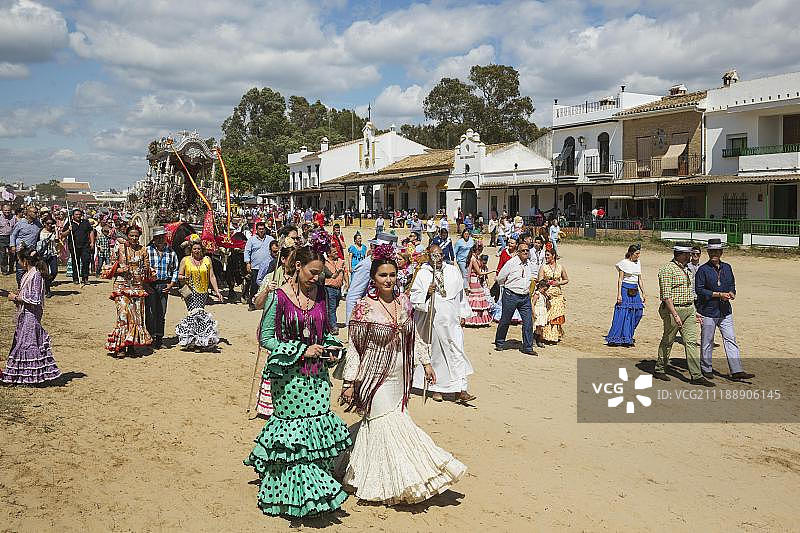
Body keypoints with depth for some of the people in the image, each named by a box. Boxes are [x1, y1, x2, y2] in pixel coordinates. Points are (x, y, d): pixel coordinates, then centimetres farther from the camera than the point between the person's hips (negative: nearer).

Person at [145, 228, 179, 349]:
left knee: (161, 313, 6)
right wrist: (146, 284, -8)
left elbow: (175, 270, 14)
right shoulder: (147, 251, -1)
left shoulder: (171, 252, 8)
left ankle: (159, 337, 15)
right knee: (150, 312, -3)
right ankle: (151, 337, 4)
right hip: (150, 285, -2)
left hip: (164, 285, 3)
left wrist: (171, 284, 3)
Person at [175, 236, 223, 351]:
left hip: (203, 293, 2)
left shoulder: (207, 259, 9)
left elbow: (211, 277, 10)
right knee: (196, 313, -17)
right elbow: (179, 276, 9)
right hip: (190, 292, -2)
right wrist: (184, 278, -14)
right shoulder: (185, 260, 5)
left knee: (195, 314, -1)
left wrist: (217, 291, 5)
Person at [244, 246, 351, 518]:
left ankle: (316, 490, 21)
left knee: (318, 425, 6)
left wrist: (330, 348, -2)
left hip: (317, 373, 5)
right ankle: (291, 495, 17)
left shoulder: (320, 293, 5)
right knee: (292, 429, 2)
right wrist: (302, 350, -14)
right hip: (289, 375, -5)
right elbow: (266, 337, -8)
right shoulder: (279, 297, -10)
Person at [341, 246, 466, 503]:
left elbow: (411, 339, 17)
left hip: (399, 375, 5)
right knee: (390, 426, -6)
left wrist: (425, 362, 14)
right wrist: (349, 382, -8)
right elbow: (354, 348, -8)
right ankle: (395, 484, 6)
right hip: (376, 378, -5)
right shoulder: (364, 307, -11)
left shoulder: (404, 302, 5)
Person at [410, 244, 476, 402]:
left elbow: (460, 294, 14)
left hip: (452, 321, 2)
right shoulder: (422, 273, -1)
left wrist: (463, 314, 11)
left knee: (457, 352, -6)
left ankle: (460, 390, -6)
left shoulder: (453, 271, 8)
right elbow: (414, 296, -4)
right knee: (435, 354, 6)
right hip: (432, 322, -2)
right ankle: (436, 389, 20)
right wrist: (427, 292, -21)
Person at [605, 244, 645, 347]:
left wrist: (643, 293, 15)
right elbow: (620, 279, -8)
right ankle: (615, 338, -1)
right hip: (625, 290, -7)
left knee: (638, 313, 0)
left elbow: (640, 279, 17)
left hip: (635, 291, 7)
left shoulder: (638, 263, 12)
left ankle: (627, 338, 13)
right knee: (622, 314, -8)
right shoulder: (624, 263, -6)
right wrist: (619, 294, -15)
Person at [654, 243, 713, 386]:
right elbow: (666, 295, -19)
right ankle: (659, 370, 20)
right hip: (673, 310, -8)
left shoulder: (685, 270, 15)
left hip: (688, 310, 8)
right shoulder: (667, 270, -13)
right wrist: (675, 315, -24)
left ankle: (696, 376, 1)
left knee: (691, 342, 2)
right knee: (667, 341, 5)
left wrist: (694, 312, 19)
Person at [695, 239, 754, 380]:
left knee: (731, 340, 3)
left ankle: (736, 371, 4)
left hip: (725, 311, 5)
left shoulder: (727, 267, 10)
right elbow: (699, 290, -13)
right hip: (708, 311, -5)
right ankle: (706, 369, 19)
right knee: (707, 342, 6)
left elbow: (732, 284, 20)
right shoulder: (703, 269, -8)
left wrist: (731, 293, -3)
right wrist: (719, 295, -18)